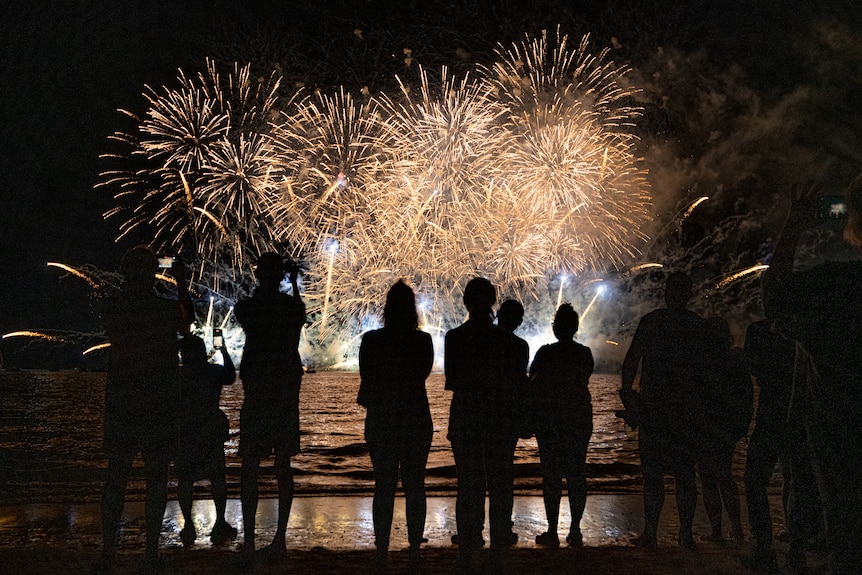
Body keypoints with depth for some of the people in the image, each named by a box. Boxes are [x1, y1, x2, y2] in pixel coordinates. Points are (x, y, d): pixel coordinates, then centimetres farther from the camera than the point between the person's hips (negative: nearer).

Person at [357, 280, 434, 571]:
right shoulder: (423, 341, -6)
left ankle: (381, 552, 8)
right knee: (414, 485, 8)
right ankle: (415, 551, 10)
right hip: (417, 421, 0)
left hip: (380, 422, 0)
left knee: (383, 486, 7)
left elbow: (367, 380, 2)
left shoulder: (371, 340, -7)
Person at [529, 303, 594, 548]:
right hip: (580, 418, 3)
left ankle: (552, 532, 2)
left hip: (549, 419, -3)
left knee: (551, 475, 1)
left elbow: (532, 383, -2)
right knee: (577, 474, 8)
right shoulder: (585, 354, 0)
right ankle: (575, 531, 10)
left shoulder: (545, 353, -9)